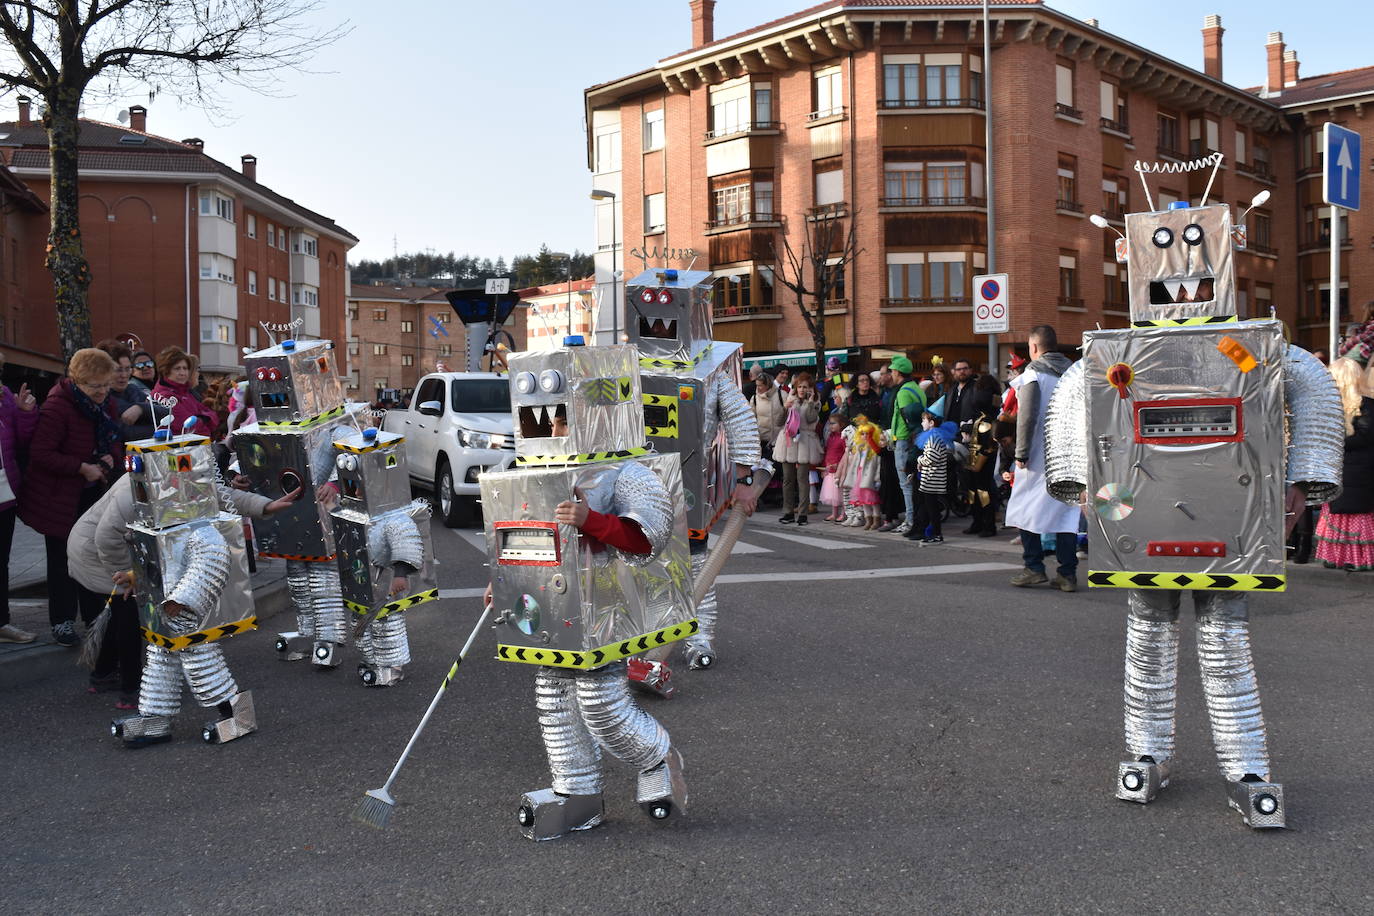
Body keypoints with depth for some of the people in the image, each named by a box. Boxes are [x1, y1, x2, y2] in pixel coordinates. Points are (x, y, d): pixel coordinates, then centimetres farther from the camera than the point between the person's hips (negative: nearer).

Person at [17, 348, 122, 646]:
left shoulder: (105, 404, 1)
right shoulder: (57, 406, -22)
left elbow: (115, 441, 13)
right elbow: (41, 454, -23)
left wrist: (112, 457, -9)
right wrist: (82, 467, -26)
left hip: (92, 492, 7)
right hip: (60, 496, -7)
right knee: (62, 557, 4)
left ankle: (95, 613, 27)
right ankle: (62, 620, 16)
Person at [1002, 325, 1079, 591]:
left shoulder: (1032, 374, -7)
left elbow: (1027, 416, -13)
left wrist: (1021, 453, -8)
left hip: (1039, 457, -5)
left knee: (1026, 509, 6)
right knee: (1066, 511, 6)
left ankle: (1034, 568, 4)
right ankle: (1068, 573, 5)